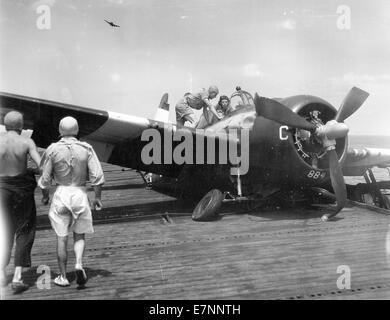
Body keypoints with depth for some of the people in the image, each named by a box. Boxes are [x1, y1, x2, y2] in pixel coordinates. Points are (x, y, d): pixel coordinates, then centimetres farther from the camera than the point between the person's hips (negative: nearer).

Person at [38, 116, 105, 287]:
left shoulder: (53, 149, -5)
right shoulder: (86, 149, -4)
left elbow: (45, 178, -1)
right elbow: (97, 176, -6)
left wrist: (45, 196, 16)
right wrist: (98, 197, 6)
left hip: (61, 194, 0)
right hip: (80, 194, 1)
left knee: (62, 238, 10)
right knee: (79, 235, 16)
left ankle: (63, 277, 16)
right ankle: (79, 264, -7)